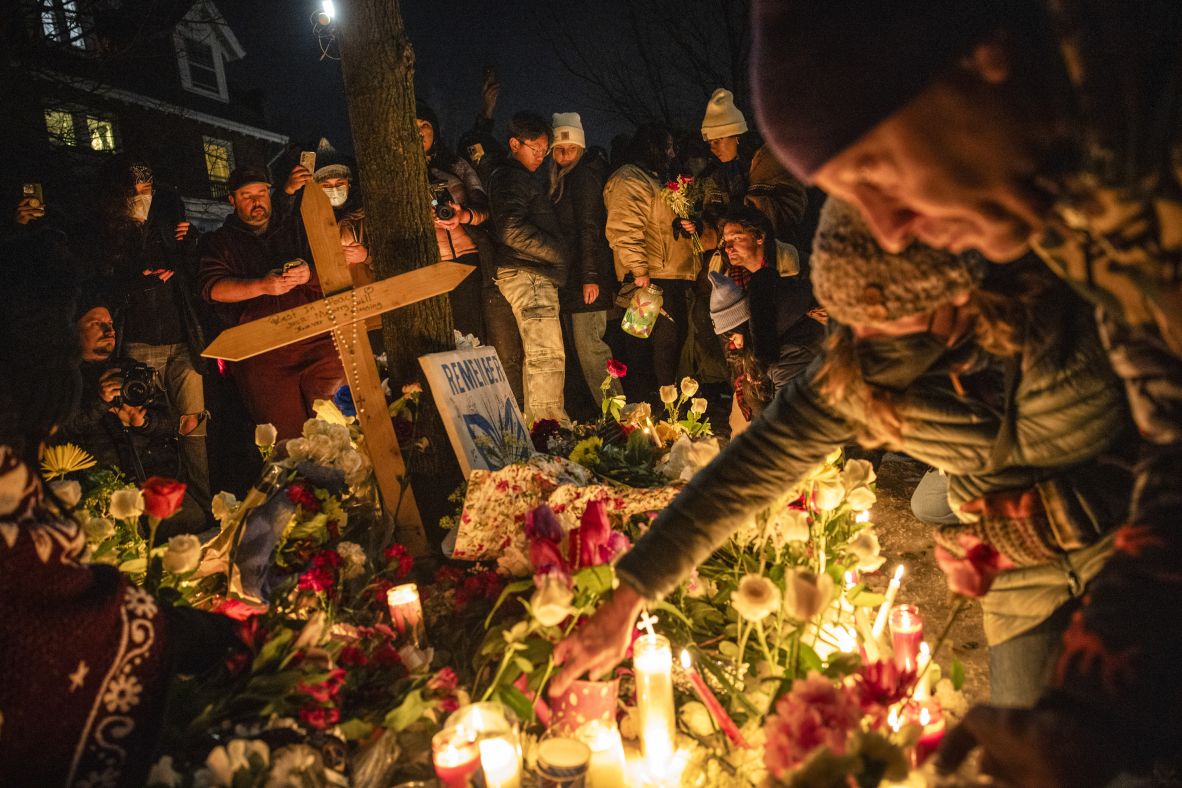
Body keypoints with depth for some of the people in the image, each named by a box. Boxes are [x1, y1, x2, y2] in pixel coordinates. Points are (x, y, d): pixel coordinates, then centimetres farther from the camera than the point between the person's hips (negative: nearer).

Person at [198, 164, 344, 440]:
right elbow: (211, 287, -1)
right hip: (259, 352, -2)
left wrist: (309, 275, -12)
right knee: (288, 435, -12)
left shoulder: (294, 227, 21)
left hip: (313, 338, 2)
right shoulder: (219, 242, 16)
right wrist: (262, 286, -17)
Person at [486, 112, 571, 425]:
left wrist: (557, 253, 13)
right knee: (547, 354, -12)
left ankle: (535, 423, 18)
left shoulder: (518, 177, 24)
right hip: (527, 274, -10)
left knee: (537, 355, 12)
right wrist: (559, 254, -14)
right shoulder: (510, 177, -8)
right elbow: (512, 231, -21)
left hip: (535, 276, 10)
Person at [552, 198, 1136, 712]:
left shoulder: (1060, 319, -27)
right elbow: (749, 469, -18)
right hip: (1021, 587, 2)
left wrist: (1051, 515, -24)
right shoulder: (851, 370, -19)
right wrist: (627, 601, -19)